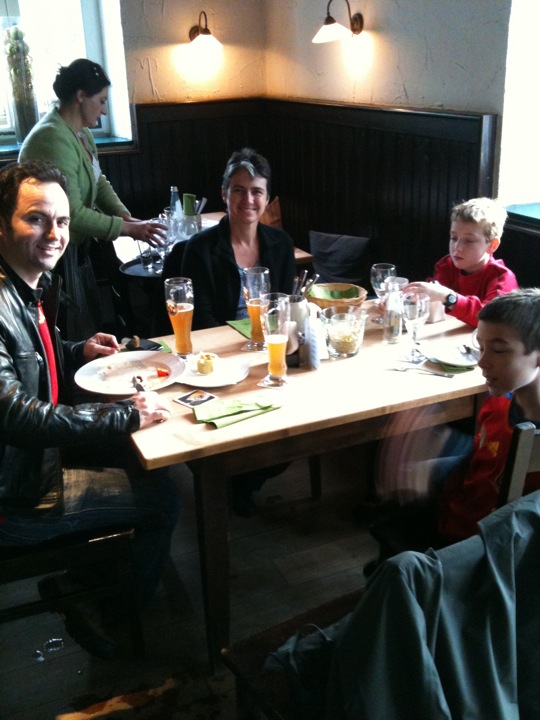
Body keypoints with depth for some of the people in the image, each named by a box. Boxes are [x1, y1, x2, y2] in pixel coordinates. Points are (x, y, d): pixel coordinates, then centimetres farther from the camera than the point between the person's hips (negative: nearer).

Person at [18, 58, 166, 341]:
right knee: (73, 340, 1)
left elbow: (98, 183, 12)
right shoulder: (53, 138, -23)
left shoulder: (82, 133, 8)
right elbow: (72, 215, -25)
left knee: (91, 328, 18)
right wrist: (129, 228, -17)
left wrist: (128, 218, -5)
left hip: (76, 249, 10)